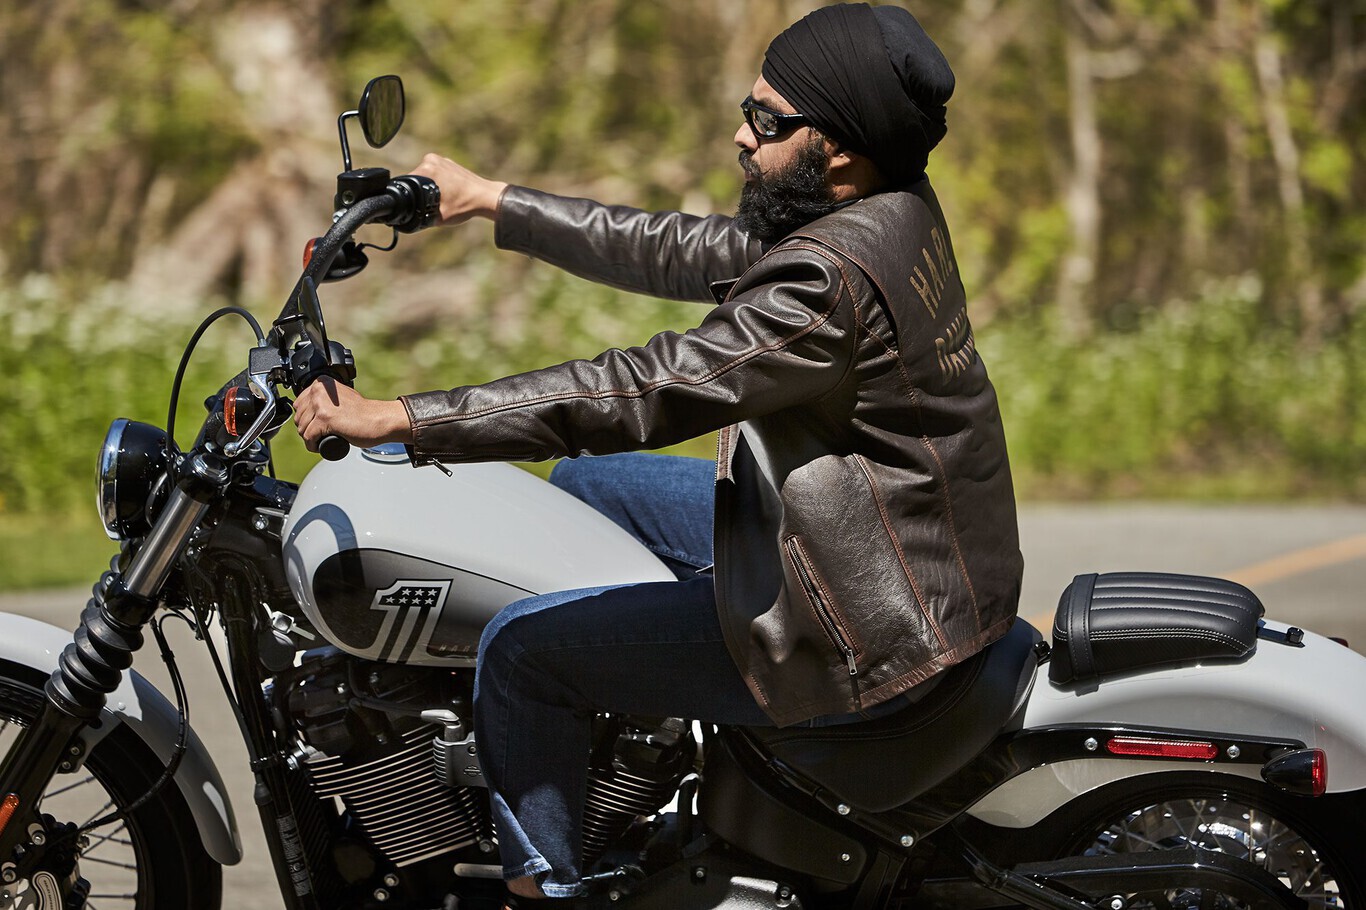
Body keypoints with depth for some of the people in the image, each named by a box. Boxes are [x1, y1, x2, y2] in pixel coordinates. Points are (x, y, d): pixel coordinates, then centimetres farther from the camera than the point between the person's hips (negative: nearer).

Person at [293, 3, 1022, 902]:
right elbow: (686, 251, 10)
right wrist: (496, 202, 14)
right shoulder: (897, 210, 2)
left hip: (867, 636, -10)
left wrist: (398, 419, -26)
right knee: (585, 479, 22)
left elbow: (636, 393, -29)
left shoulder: (832, 282, -28)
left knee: (521, 648, -7)